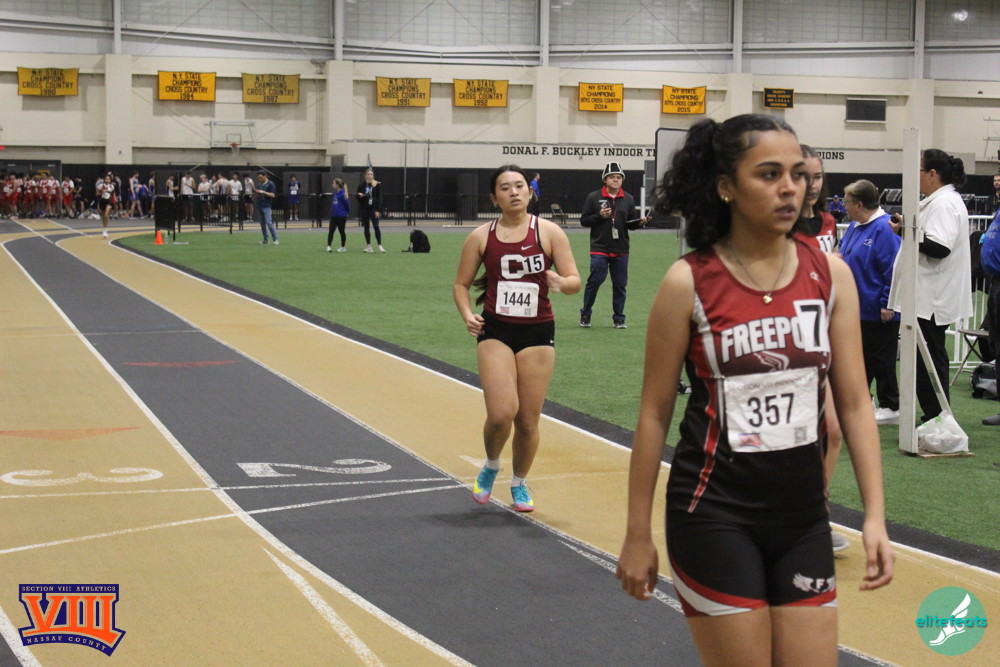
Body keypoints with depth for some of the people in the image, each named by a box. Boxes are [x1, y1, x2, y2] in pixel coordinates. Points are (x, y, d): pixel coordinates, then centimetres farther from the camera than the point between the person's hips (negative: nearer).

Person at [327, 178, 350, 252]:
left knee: (342, 231, 7)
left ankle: (343, 247, 19)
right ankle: (329, 246, -6)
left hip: (341, 216, -7)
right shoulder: (335, 193, 8)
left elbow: (347, 204, -13)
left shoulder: (342, 193, -16)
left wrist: (347, 212, -4)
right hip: (333, 215, 7)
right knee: (331, 230, -3)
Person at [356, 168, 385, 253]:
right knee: (366, 227, 5)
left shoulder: (377, 185, -1)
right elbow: (357, 197, 10)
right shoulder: (361, 185, 5)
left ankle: (379, 246, -7)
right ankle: (369, 246, 12)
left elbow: (379, 198, -3)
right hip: (364, 208, 2)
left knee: (376, 226, -9)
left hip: (374, 208, -2)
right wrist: (359, 195, -15)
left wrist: (378, 210, -10)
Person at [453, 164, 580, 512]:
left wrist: (561, 283, -26)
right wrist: (467, 314, -10)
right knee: (501, 414, -15)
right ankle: (490, 468, 17)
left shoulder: (549, 232, 0)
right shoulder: (481, 237, 3)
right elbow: (462, 283, 9)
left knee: (528, 419, 4)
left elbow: (575, 281, -2)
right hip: (495, 331, 0)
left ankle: (519, 483, 29)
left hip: (538, 332, 1)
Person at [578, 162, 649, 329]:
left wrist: (640, 222, -9)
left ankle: (618, 318, 16)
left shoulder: (628, 199, 9)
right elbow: (584, 220, 0)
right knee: (594, 281, -6)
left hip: (621, 250, 3)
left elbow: (631, 223, 12)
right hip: (600, 248, -3)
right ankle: (585, 315, 11)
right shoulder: (594, 197, 0)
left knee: (620, 284, 5)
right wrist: (600, 216, -15)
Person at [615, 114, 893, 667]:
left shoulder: (830, 275, 0)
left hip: (803, 515, 4)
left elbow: (854, 403, 2)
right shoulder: (689, 283, -10)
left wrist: (875, 517, -4)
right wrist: (638, 535, -2)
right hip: (715, 515, -4)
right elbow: (654, 414, -4)